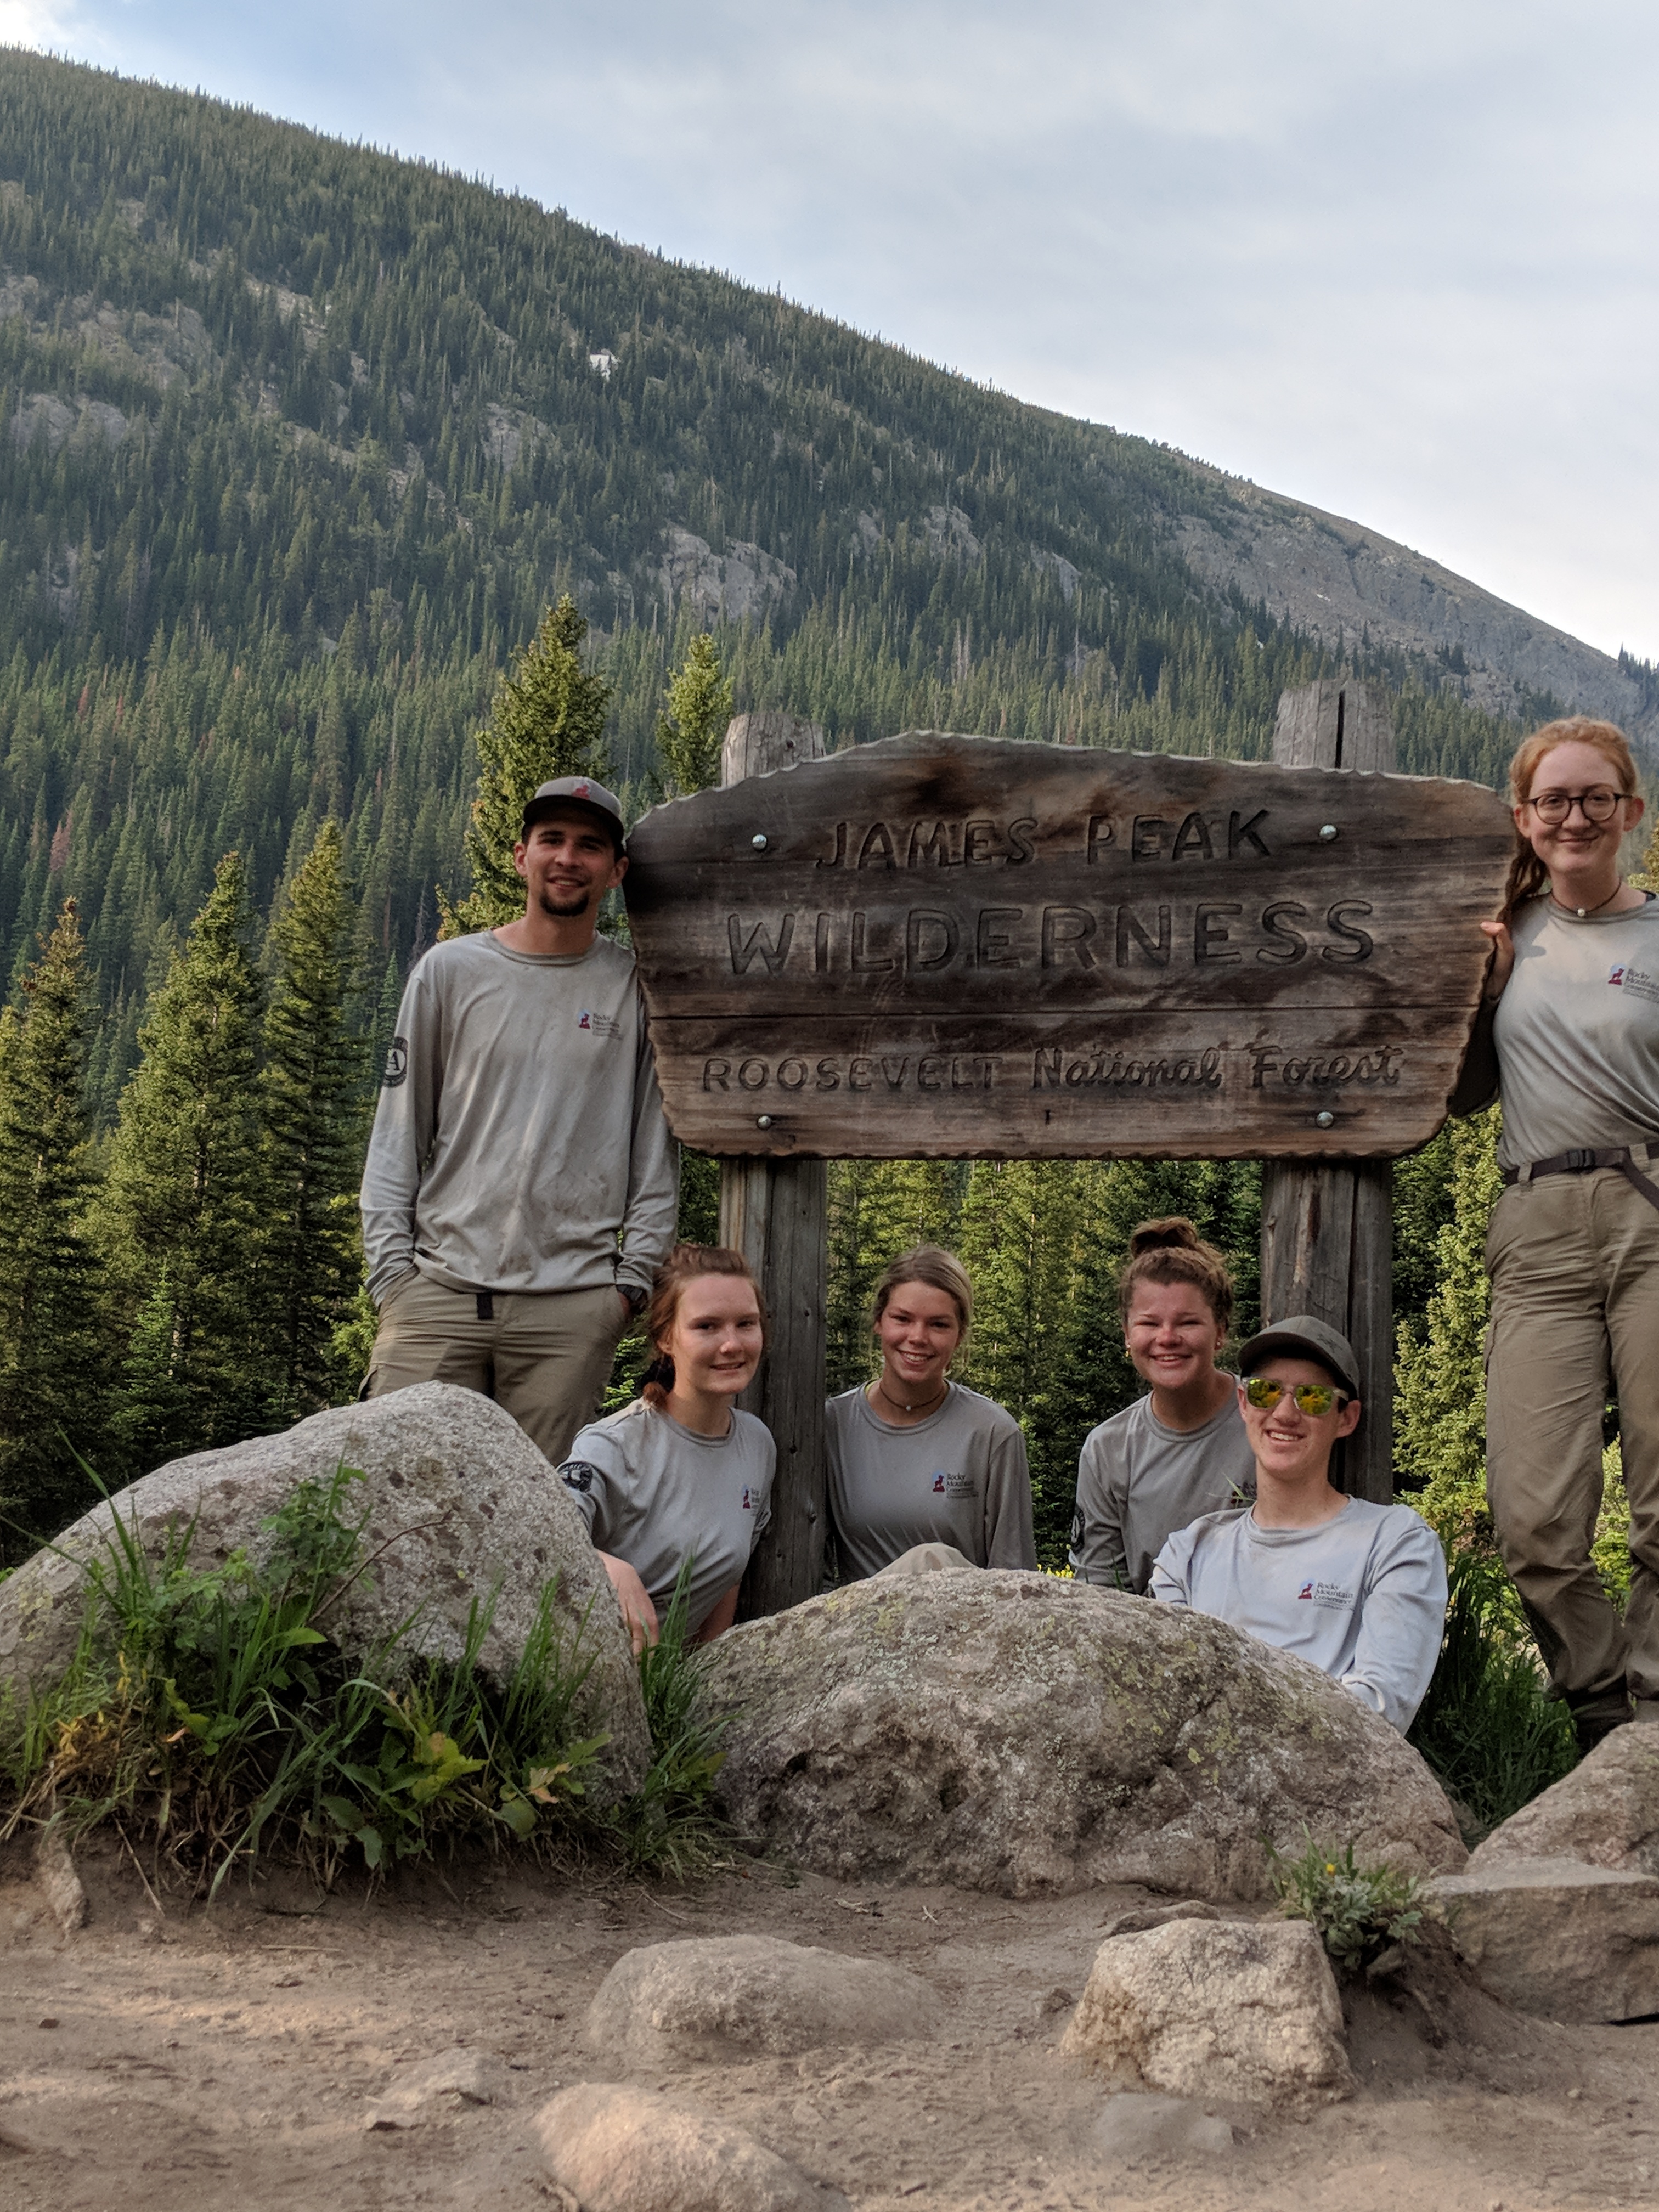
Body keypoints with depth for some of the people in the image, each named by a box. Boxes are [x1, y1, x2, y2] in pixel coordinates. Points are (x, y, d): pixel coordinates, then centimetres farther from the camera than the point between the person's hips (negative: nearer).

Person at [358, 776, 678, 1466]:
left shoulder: (636, 988, 9)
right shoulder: (450, 969, 10)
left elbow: (656, 1148, 9)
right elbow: (398, 1129, 10)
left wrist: (634, 1278, 1)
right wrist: (390, 1264, 2)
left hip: (572, 1305, 0)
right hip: (440, 1288, 1)